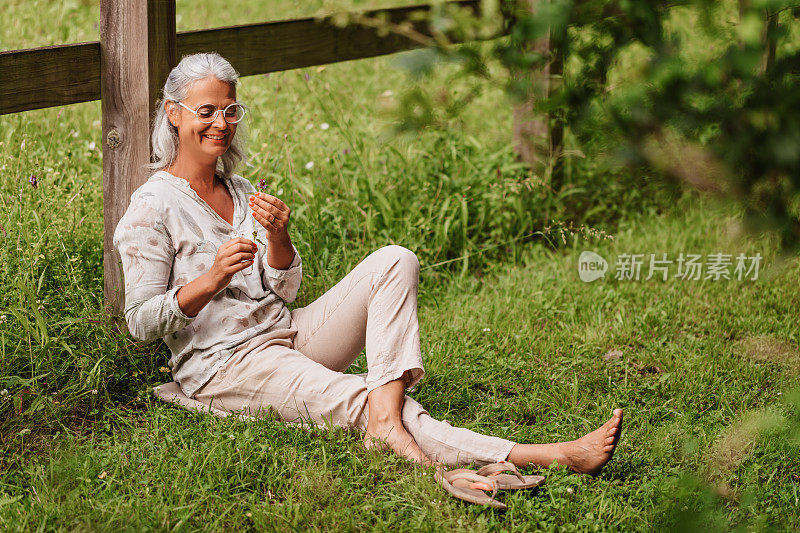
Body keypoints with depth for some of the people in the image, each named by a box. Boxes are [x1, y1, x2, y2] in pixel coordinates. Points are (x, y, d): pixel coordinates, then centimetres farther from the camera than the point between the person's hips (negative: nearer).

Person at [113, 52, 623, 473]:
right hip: (222, 365, -8)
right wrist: (212, 278, -28)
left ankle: (386, 415, -32)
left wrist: (278, 237, -11)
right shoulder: (153, 207, -8)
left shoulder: (239, 190, 14)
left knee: (394, 261, -11)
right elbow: (142, 322, -13)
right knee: (356, 399, -30)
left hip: (286, 334, 8)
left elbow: (283, 293, 10)